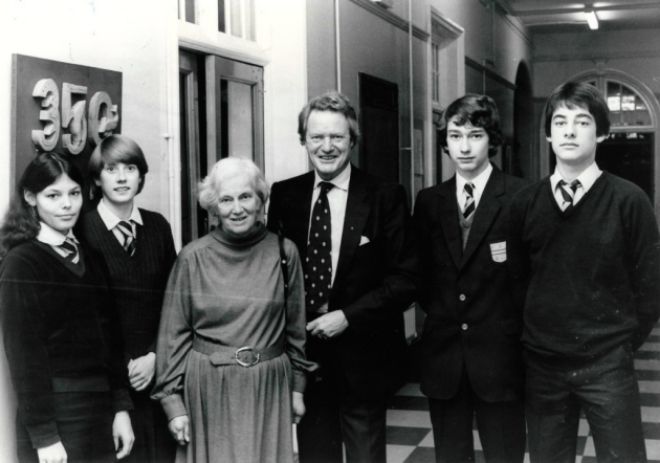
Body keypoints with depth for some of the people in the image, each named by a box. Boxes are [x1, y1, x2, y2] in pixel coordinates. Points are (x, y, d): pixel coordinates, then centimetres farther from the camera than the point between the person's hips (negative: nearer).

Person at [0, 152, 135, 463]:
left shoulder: (90, 258, 10)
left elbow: (109, 339, 11)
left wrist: (121, 408, 4)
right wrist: (43, 434, -15)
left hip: (101, 412, 6)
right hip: (55, 414, -6)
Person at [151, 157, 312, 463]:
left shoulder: (284, 253, -1)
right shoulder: (193, 258, -4)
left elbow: (295, 326, 8)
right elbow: (174, 333, 0)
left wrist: (297, 386, 11)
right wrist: (172, 400, -2)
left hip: (267, 389, 1)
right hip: (209, 389, -1)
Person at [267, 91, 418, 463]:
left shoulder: (385, 198, -6)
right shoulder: (284, 196, 3)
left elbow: (405, 279, -8)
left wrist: (348, 317, -15)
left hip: (362, 357, -2)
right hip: (303, 352, 3)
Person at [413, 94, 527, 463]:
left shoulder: (521, 197, -7)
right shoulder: (429, 201, 7)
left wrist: (518, 329, -4)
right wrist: (436, 309, 3)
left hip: (500, 357, -4)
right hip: (442, 355, 4)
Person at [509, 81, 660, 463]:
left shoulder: (628, 200, -7)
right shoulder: (525, 203, 2)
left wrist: (624, 343, 1)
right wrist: (530, 336, 5)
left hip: (607, 365, -2)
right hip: (541, 363, 3)